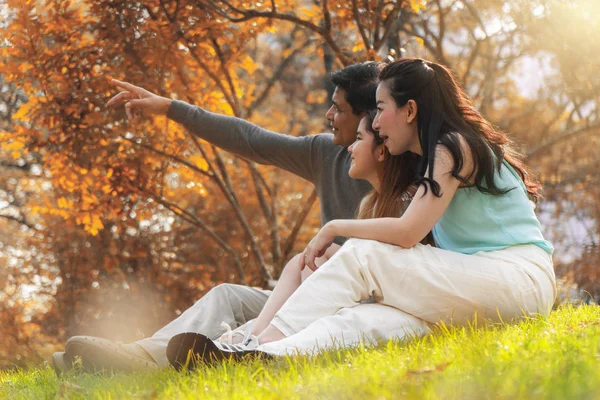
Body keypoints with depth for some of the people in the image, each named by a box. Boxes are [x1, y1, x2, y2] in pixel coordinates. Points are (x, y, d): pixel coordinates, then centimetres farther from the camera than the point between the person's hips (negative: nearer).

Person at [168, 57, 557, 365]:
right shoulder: (440, 155, 21)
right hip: (482, 278, 8)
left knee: (361, 257, -19)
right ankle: (261, 348, -27)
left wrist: (333, 228, -4)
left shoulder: (453, 147, -8)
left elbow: (406, 232, -16)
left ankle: (267, 349, -29)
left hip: (521, 279, -8)